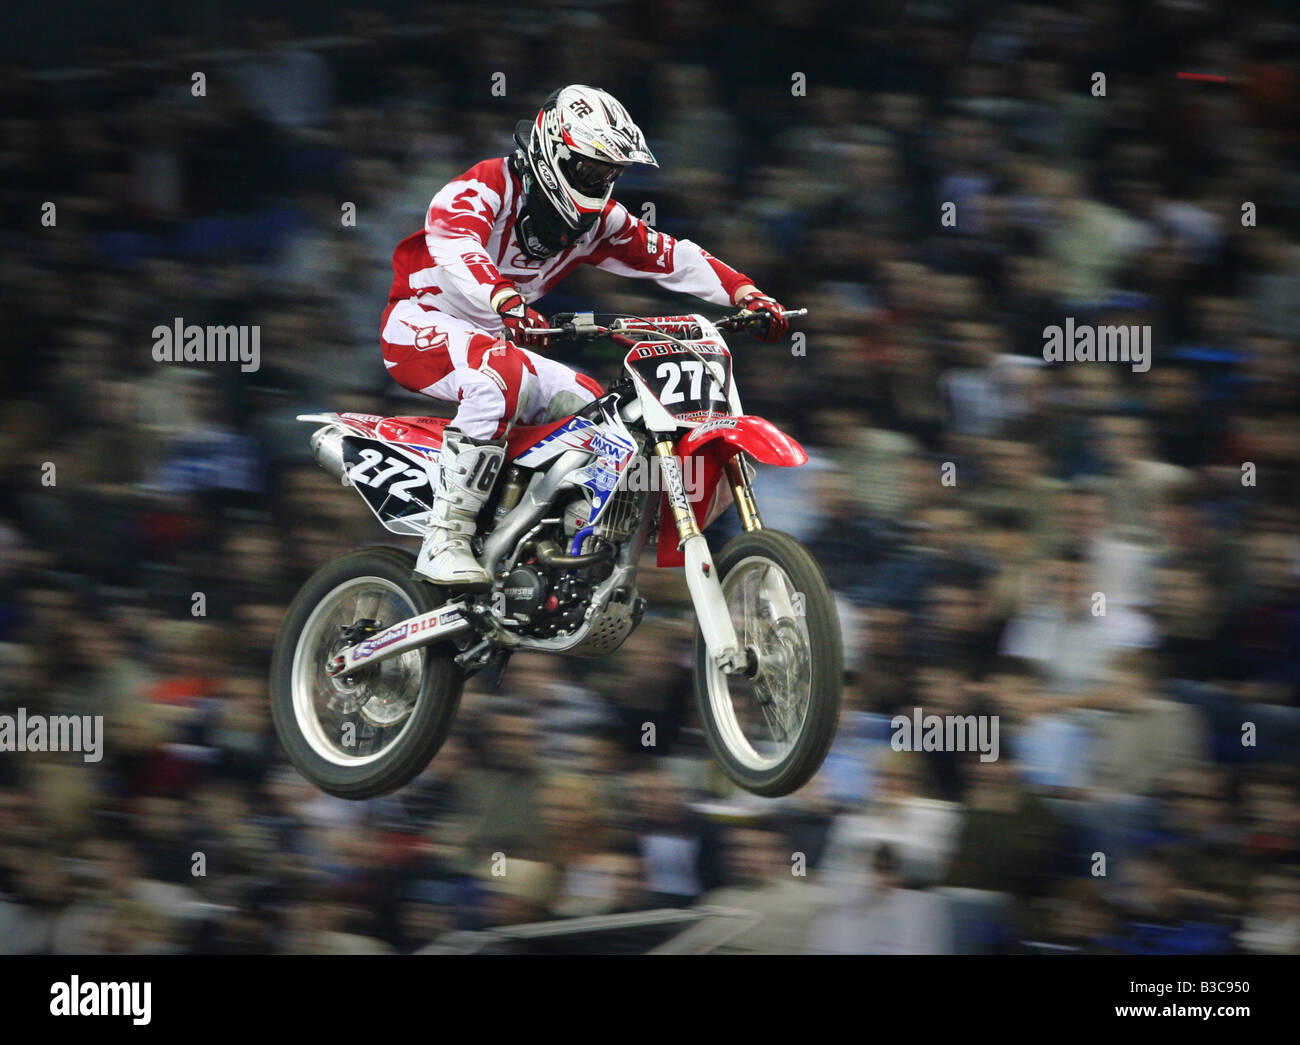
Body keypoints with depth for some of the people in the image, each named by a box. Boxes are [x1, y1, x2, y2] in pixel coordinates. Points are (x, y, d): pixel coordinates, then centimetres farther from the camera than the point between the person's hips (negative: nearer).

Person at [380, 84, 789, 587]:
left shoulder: (596, 218, 6)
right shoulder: (487, 186, -18)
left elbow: (669, 256, 8)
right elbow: (453, 241, -38)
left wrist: (746, 293, -6)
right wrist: (507, 301, -55)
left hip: (495, 338, 9)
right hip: (423, 324, -9)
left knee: (590, 405, 3)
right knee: (502, 377, -36)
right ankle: (445, 541, -37)